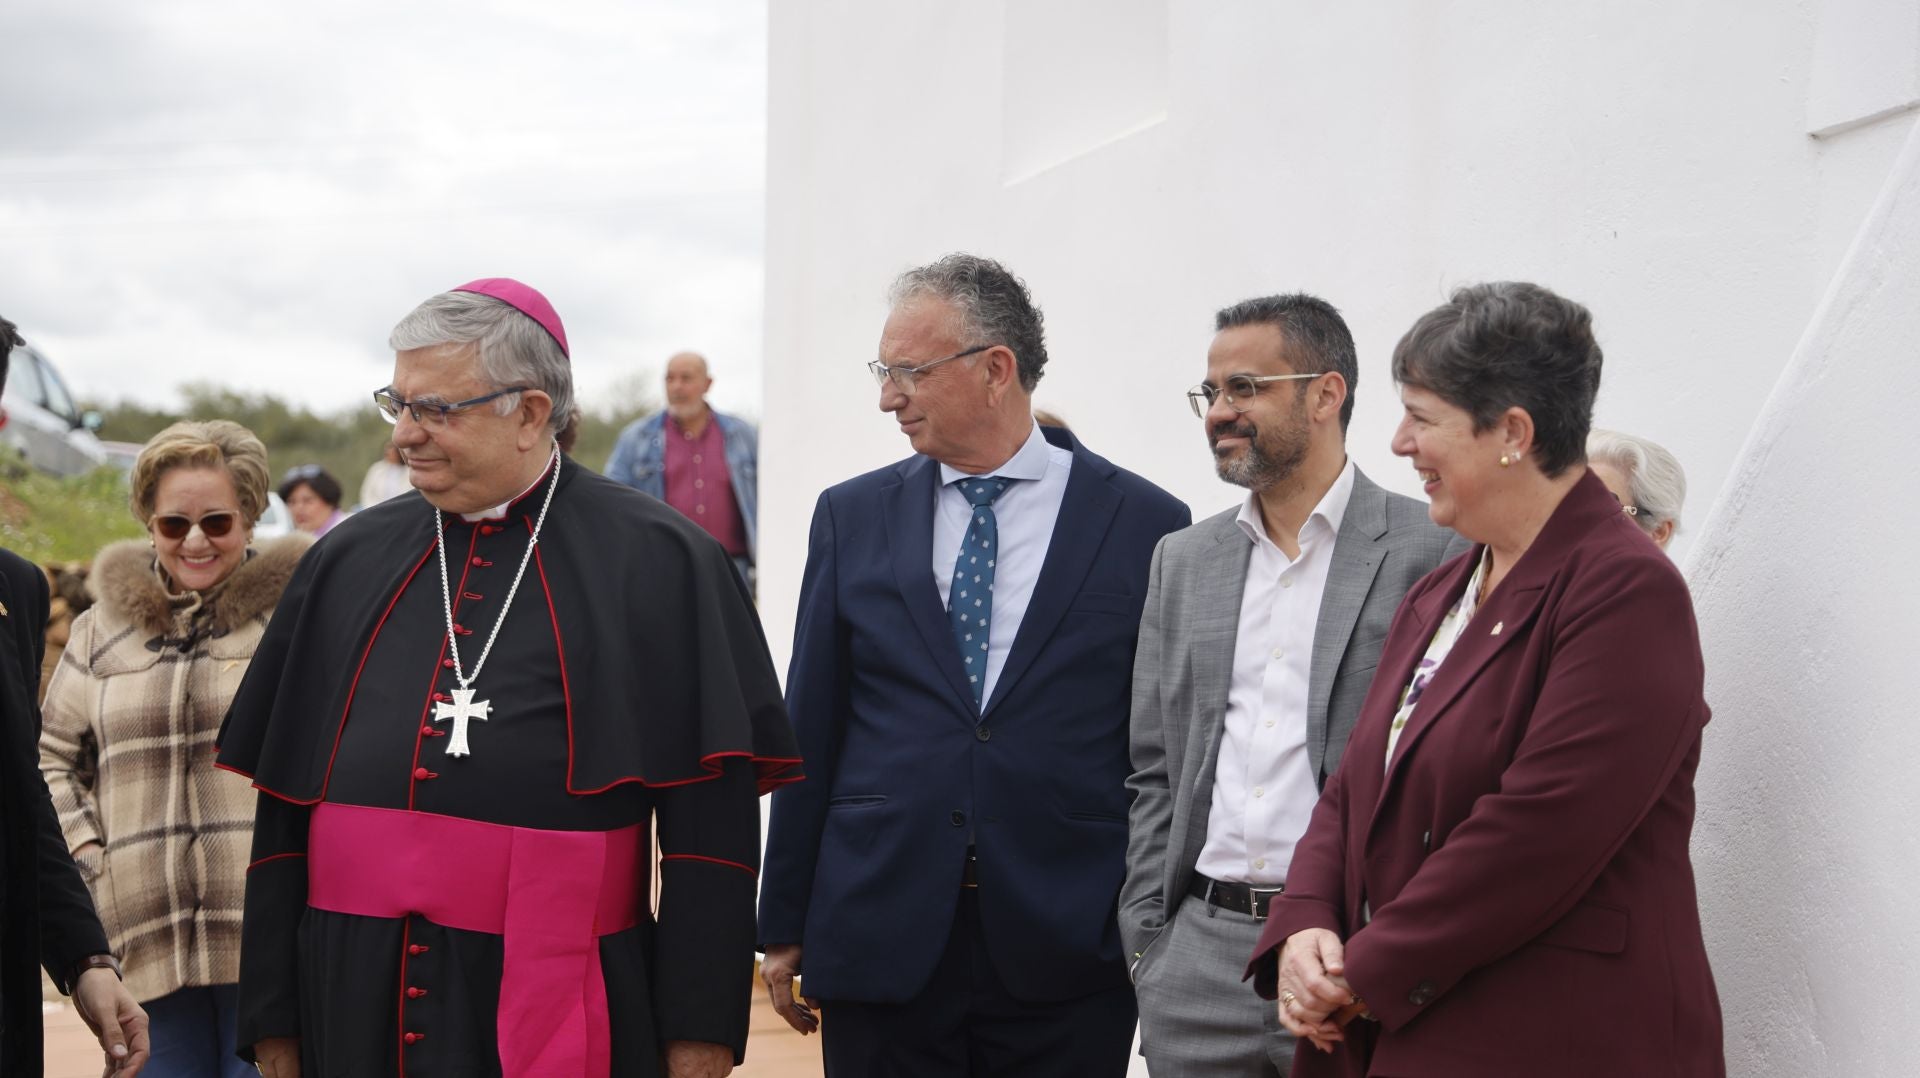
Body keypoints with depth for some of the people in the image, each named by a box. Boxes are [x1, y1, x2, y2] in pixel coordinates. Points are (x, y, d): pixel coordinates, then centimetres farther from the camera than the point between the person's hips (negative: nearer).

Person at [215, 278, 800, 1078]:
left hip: (558, 1008, -4)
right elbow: (284, 807, 10)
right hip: (356, 998, 4)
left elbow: (711, 822, -6)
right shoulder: (348, 563, 7)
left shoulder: (657, 565, -4)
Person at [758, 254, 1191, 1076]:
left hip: (1065, 950, -2)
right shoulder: (851, 516, 7)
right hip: (882, 941, 2)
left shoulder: (1144, 525, 0)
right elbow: (810, 731, 8)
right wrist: (784, 927, 7)